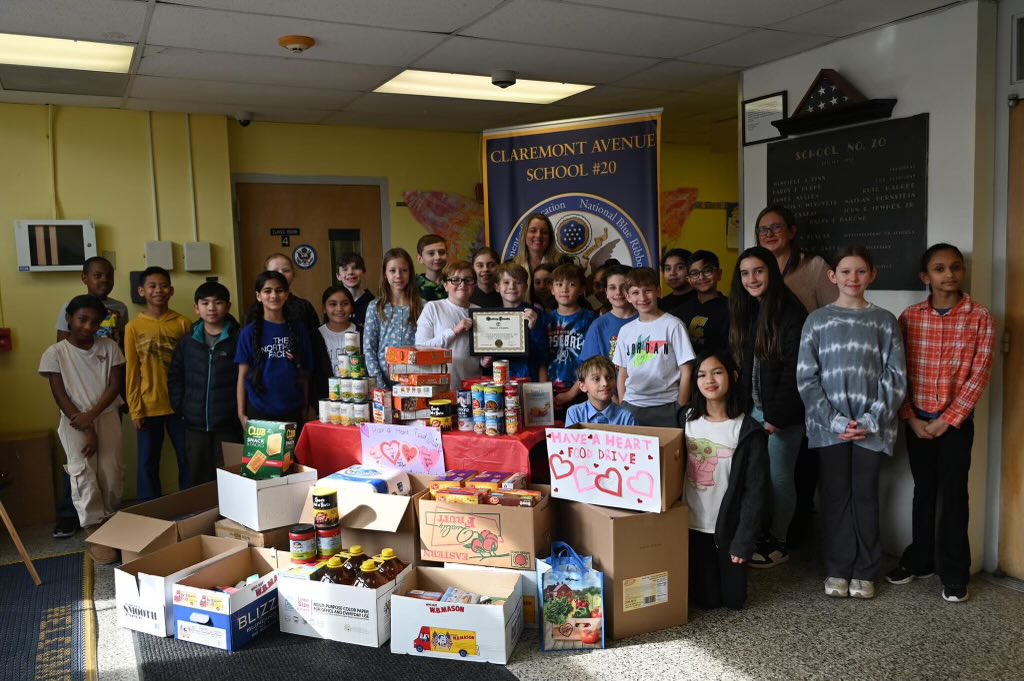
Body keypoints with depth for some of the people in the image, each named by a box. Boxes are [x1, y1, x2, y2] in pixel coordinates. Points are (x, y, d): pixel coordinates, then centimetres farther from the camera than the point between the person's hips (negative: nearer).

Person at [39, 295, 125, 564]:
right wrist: (86, 430, -11)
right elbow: (60, 396, -7)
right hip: (75, 423, -2)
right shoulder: (55, 353, -5)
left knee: (112, 476, 3)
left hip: (107, 418, 2)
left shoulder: (109, 347, 2)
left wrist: (92, 415, -15)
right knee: (84, 478, -7)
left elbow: (114, 386, -1)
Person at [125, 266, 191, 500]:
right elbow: (131, 371, 1)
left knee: (188, 460, 8)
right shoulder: (133, 327, 0)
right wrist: (134, 409, -3)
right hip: (149, 407, 0)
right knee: (148, 463, 7)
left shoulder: (183, 323, 1)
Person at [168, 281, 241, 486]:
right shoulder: (187, 342, 8)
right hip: (195, 425, 4)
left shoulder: (238, 339, -3)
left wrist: (241, 411, -11)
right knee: (198, 480, 12)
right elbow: (175, 378, 13)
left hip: (228, 425, -3)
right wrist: (181, 408, 4)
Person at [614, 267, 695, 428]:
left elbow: (686, 372, -3)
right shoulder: (625, 330, 10)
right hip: (631, 406, 3)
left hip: (665, 407, -3)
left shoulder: (673, 325, -3)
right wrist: (622, 408, 6)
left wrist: (680, 409, -7)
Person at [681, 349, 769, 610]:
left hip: (728, 527, -2)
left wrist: (744, 540, -13)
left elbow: (755, 490, -10)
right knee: (705, 600, 8)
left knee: (733, 600, 9)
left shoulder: (748, 430, -11)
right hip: (693, 525, 2)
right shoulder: (686, 419, 0)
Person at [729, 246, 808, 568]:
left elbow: (794, 370, -15)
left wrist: (777, 416, -18)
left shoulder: (791, 313, -11)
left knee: (778, 477, 3)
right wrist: (743, 406, 6)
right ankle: (755, 536, 21)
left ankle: (777, 543, 16)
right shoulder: (744, 312, 10)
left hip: (782, 413, -6)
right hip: (752, 408, 6)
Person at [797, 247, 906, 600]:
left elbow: (895, 377, 1)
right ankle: (837, 570, 18)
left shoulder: (884, 320, 5)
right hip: (830, 426, 0)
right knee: (835, 496, 6)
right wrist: (835, 421, -10)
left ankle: (864, 572, 19)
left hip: (872, 427, 0)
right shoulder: (817, 320, 3)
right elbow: (807, 378, -1)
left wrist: (870, 421, -10)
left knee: (865, 495, 6)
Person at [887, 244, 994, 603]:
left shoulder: (980, 318, -5)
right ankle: (919, 559, 26)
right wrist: (911, 418, -6)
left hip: (956, 420, -2)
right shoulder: (909, 317, 0)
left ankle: (955, 572, 14)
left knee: (954, 492, 3)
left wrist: (946, 420, -11)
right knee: (923, 490, 13)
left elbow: (979, 375, -9)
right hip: (917, 420, 2)